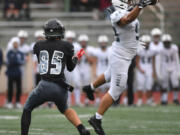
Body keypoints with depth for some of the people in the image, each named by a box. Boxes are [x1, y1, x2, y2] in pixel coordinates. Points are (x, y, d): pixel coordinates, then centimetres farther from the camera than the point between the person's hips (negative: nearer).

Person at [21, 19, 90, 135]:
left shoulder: (39, 46, 6)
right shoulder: (66, 47, 2)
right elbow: (70, 68, 14)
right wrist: (77, 58, 33)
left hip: (45, 86, -1)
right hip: (60, 87, 1)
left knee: (27, 109, 20)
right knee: (65, 109, 29)